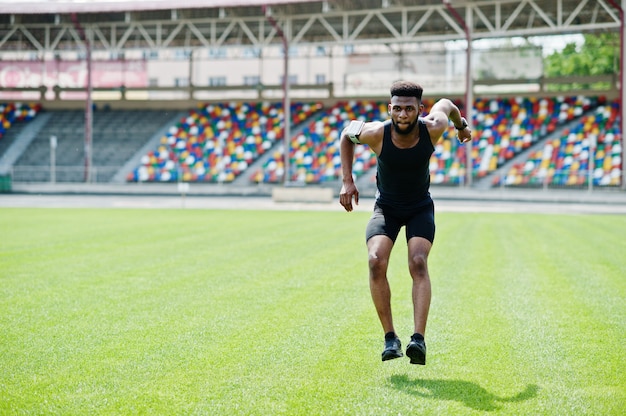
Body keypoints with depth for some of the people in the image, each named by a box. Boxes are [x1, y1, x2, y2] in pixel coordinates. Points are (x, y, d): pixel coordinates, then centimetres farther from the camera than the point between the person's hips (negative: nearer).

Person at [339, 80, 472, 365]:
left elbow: (446, 104, 0)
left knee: (418, 263, -25)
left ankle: (419, 339, -32)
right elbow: (348, 133, -2)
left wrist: (461, 125, 22)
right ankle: (390, 338, -15)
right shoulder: (376, 133, -25)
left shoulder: (432, 128, -24)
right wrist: (347, 181, -6)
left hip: (420, 208, 0)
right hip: (386, 208, 0)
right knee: (376, 261, -24)